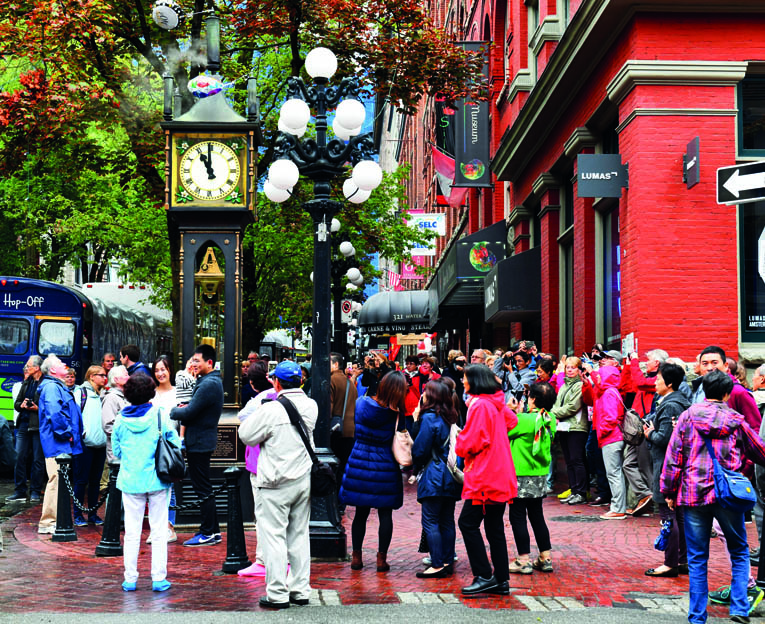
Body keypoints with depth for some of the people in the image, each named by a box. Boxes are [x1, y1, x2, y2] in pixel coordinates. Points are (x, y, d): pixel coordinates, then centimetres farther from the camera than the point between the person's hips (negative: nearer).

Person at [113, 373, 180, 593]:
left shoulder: (121, 418, -2)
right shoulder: (159, 414, -8)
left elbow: (116, 451, 6)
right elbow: (175, 443, -4)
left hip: (130, 481, 2)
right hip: (158, 479, -2)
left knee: (132, 532, 8)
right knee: (159, 531, 4)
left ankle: (130, 579, 11)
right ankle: (159, 579, 5)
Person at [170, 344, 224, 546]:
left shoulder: (208, 385, -20)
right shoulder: (212, 381, 14)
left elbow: (189, 413, -21)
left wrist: (171, 412, -3)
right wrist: (183, 409, 1)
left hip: (199, 443, -11)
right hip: (202, 440, 11)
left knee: (202, 488, -5)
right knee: (203, 487, 15)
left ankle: (209, 533, 0)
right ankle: (212, 530, 21)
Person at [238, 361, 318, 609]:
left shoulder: (271, 410, -17)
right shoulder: (311, 406, 2)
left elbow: (246, 435, -8)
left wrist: (256, 412, 6)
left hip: (277, 483, -6)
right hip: (304, 479, 6)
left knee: (274, 536, 0)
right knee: (299, 535, 13)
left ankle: (277, 594, 1)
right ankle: (300, 590, 18)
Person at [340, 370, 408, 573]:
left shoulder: (362, 403, -4)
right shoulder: (397, 415, -12)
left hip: (359, 463, 3)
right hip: (385, 467, -3)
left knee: (361, 512, 11)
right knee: (385, 514, 7)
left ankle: (356, 557, 15)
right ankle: (382, 558, 9)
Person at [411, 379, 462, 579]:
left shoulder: (429, 418, -12)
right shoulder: (451, 418, 10)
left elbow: (420, 451, -12)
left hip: (434, 478, -8)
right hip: (451, 477, 8)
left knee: (430, 521, -4)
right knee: (447, 521, 12)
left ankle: (437, 565, -6)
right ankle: (448, 562, 16)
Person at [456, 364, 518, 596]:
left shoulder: (480, 405, -14)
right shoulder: (497, 403, 11)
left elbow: (471, 443, -18)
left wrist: (459, 443, 4)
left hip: (484, 477, -9)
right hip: (500, 476, 9)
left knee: (468, 523, -4)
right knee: (494, 527, 10)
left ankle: (484, 576, -6)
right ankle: (501, 580, 12)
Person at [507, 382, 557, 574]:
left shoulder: (525, 420, -19)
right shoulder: (549, 419, 3)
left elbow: (505, 431, -11)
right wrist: (518, 414, 9)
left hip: (522, 475, -7)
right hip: (540, 474, 7)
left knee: (517, 517, 1)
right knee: (537, 516, 16)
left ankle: (524, 560, 2)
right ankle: (546, 558, 18)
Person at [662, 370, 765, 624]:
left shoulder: (688, 416, 1)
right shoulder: (735, 421, 3)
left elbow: (673, 457, 0)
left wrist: (669, 491, 8)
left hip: (693, 494, 0)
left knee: (697, 559, 6)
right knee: (739, 553, 15)